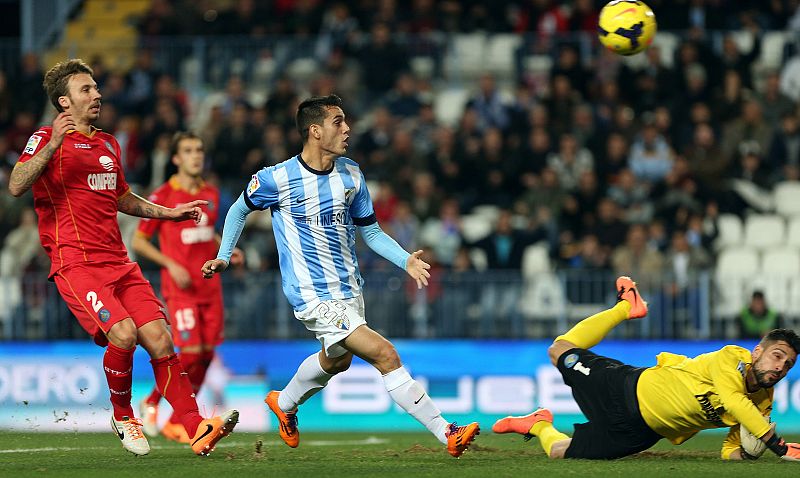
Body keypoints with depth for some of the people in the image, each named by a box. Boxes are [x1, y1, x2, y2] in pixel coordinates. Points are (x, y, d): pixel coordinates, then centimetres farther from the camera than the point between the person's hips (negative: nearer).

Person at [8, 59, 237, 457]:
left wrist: (169, 213, 31)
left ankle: (197, 430, -9)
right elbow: (16, 186, -17)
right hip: (75, 263, -7)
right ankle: (122, 417, -1)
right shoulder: (47, 139, -1)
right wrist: (53, 144, -28)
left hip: (117, 262, 7)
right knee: (123, 333, -25)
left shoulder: (108, 145, 23)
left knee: (159, 339, -7)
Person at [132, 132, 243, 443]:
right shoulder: (162, 197, -7)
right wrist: (171, 265, -14)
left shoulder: (211, 194, 11)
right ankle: (152, 402, 7)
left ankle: (177, 422, 13)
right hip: (180, 288, -6)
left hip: (210, 285, 6)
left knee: (207, 354, 2)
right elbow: (138, 242, -3)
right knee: (190, 353, -15)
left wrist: (227, 250, 8)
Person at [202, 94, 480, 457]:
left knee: (335, 361, 26)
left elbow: (370, 231, 10)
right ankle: (447, 434, -16)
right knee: (385, 355, -18)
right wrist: (224, 256, 4)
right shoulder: (277, 179, -12)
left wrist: (407, 260, -5)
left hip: (349, 288, 7)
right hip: (314, 296, -7)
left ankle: (284, 404, 55)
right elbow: (240, 209, 7)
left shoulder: (351, 175, 2)